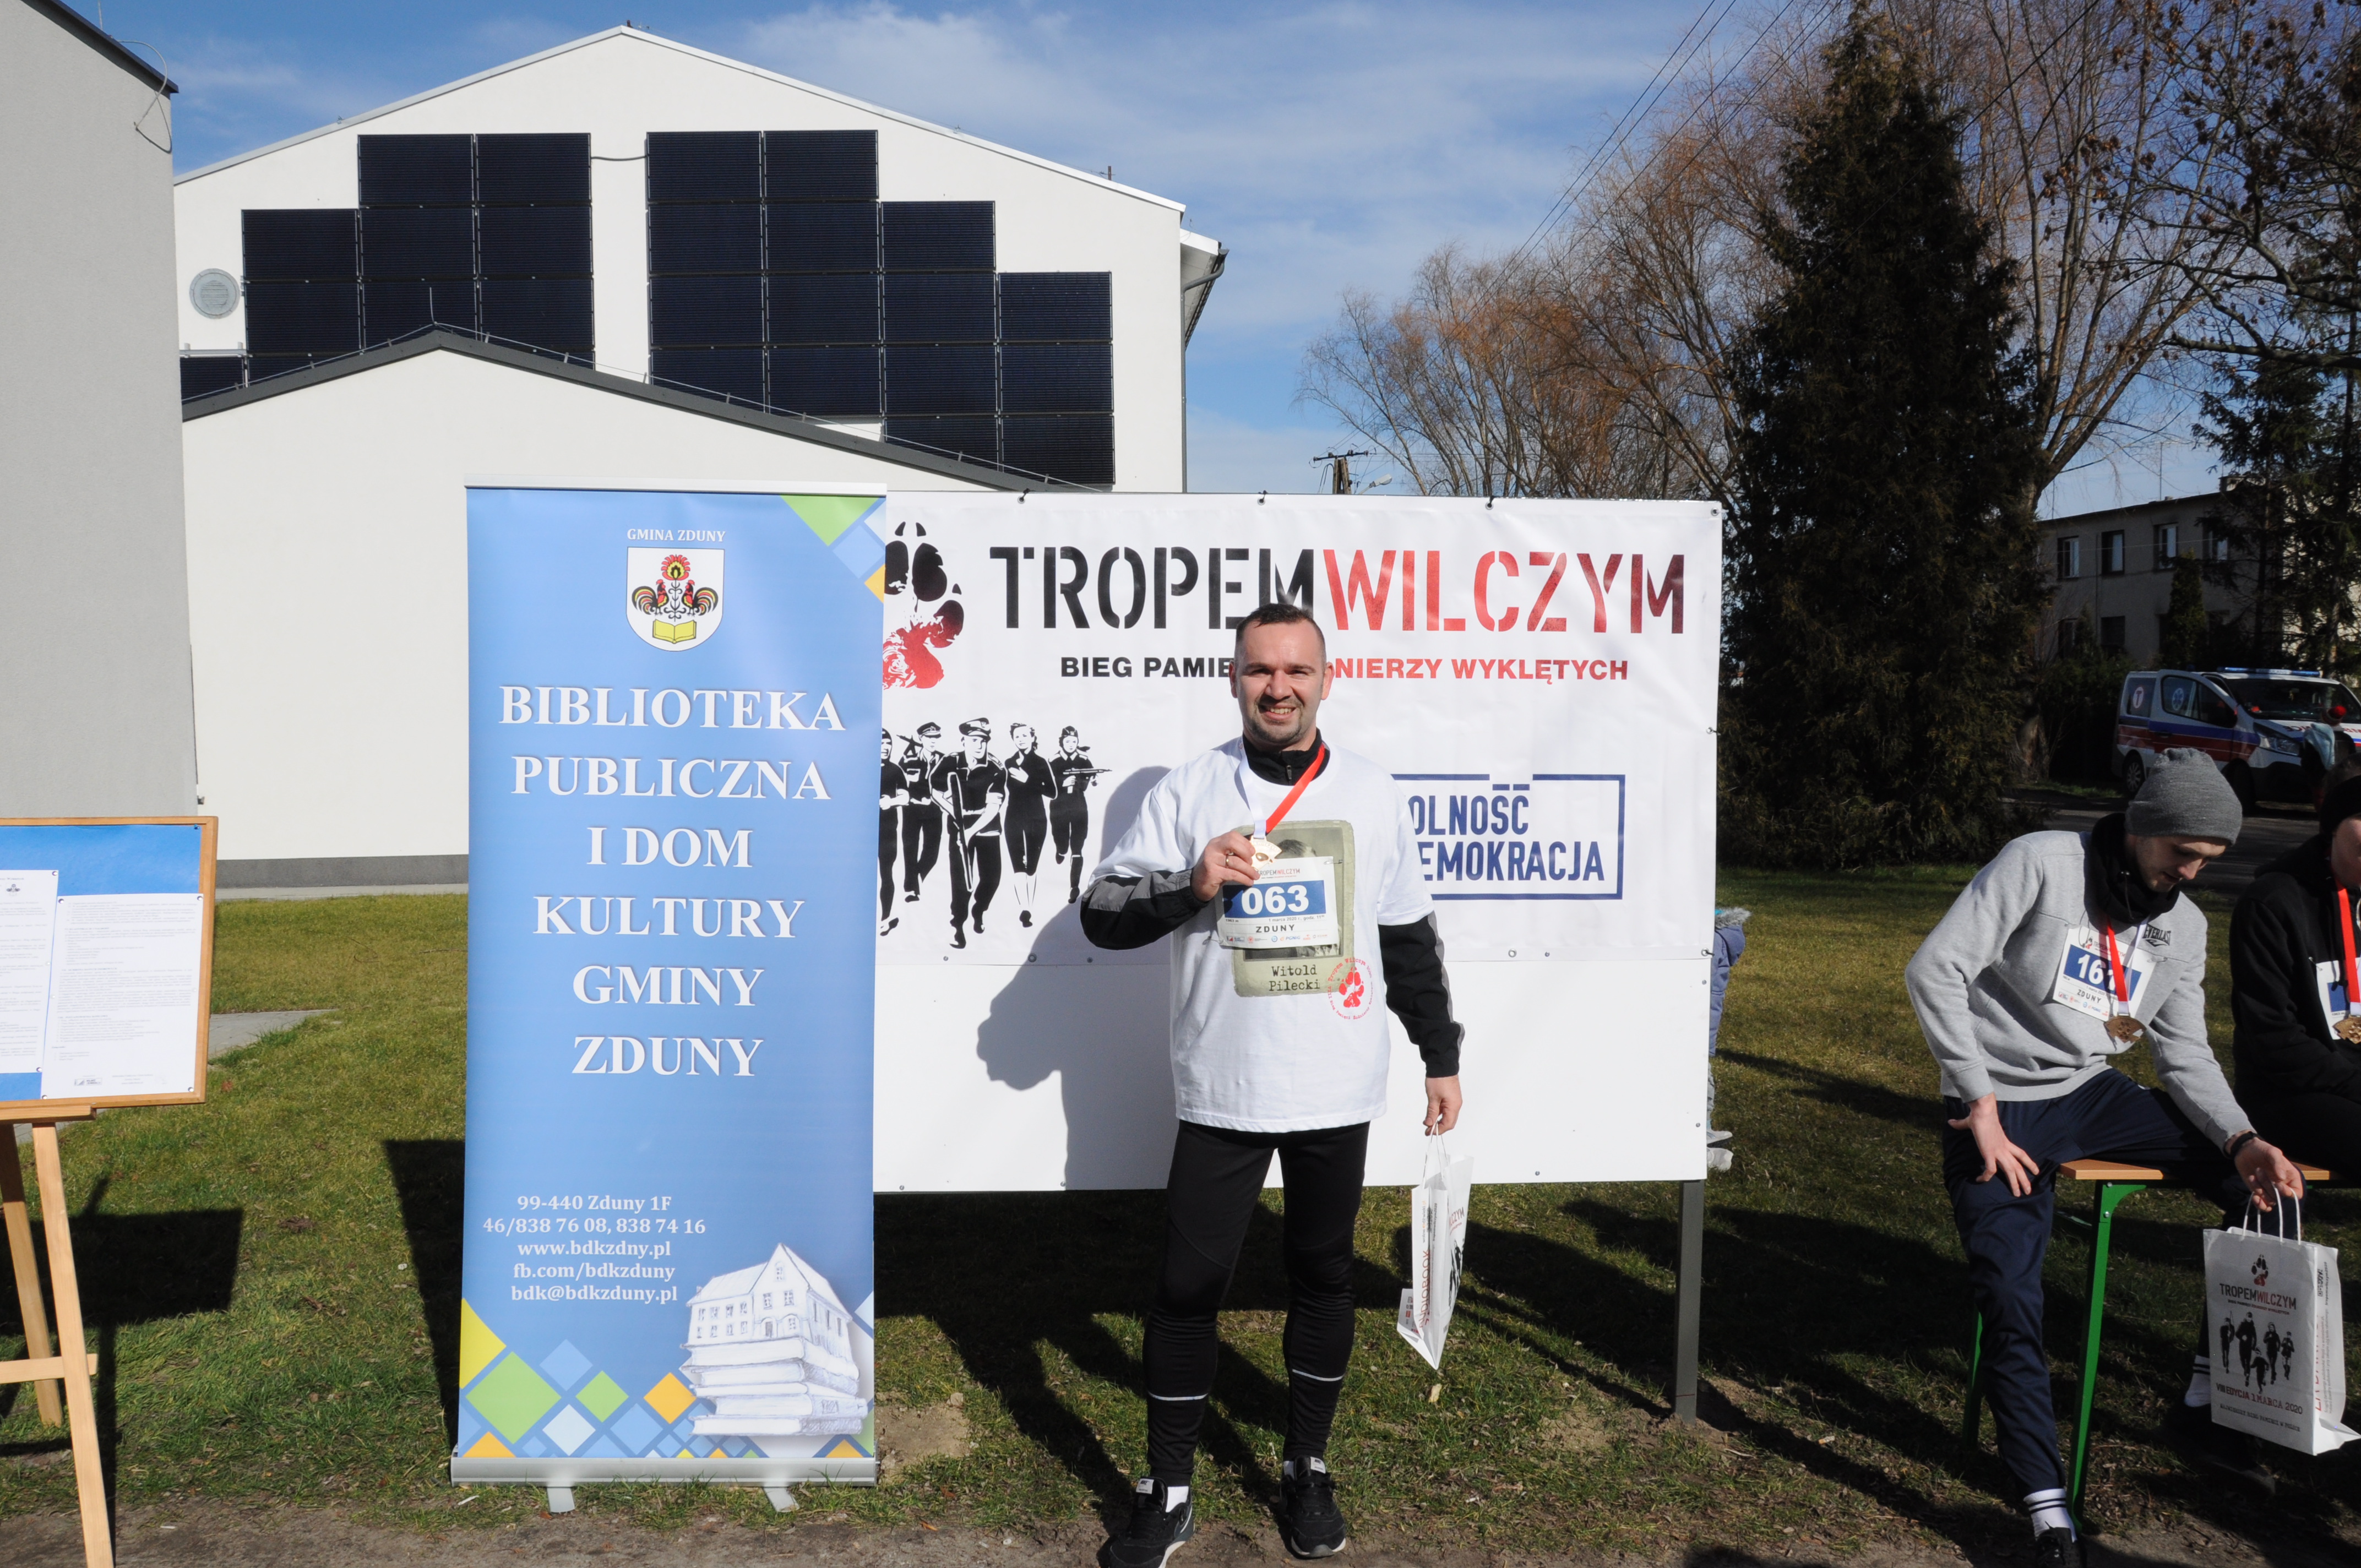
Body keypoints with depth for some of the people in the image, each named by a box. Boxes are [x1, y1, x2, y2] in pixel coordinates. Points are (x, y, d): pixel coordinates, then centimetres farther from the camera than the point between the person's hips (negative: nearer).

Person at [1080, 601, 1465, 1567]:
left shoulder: (1373, 794, 5)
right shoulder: (1188, 791, -2)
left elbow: (1409, 939, 12)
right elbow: (1102, 915, -5)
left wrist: (1441, 1056, 13)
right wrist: (1192, 881, -21)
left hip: (1338, 1094, 2)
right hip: (1221, 1095, -2)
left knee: (1323, 1276, 13)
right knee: (1188, 1285, 1)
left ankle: (1308, 1469, 31)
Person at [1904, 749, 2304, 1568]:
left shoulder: (2184, 925, 7)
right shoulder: (2040, 864, -14)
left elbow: (2184, 1051, 9)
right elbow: (1936, 970, -19)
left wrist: (2242, 1139, -10)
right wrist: (1980, 1108, -19)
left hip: (2094, 1097, 6)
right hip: (2004, 1108, -6)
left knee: (2269, 1179, -7)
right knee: (2010, 1303, -17)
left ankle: (2206, 1401, 4)